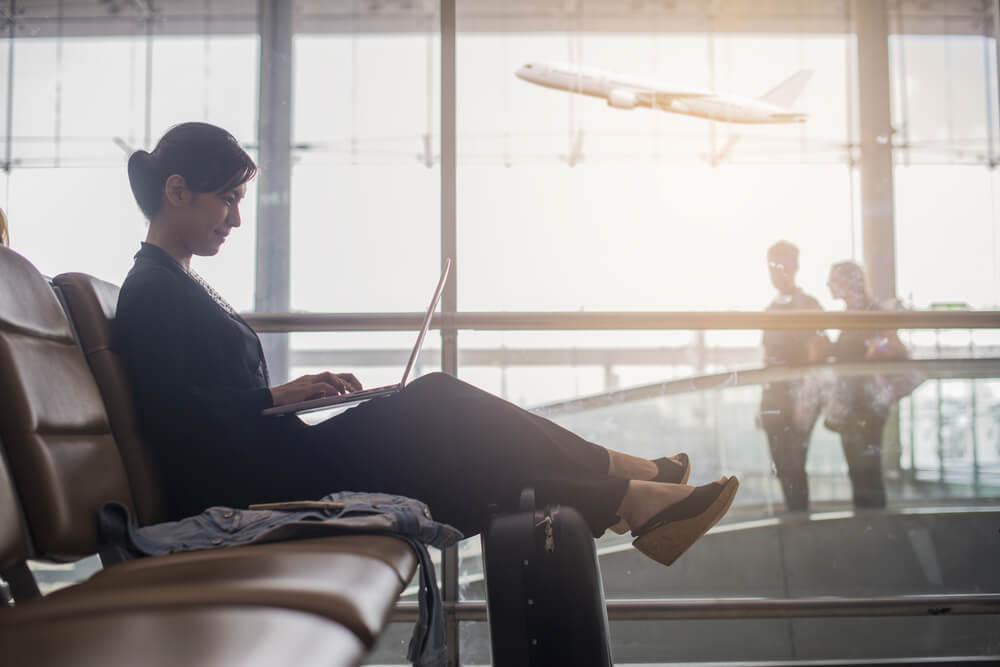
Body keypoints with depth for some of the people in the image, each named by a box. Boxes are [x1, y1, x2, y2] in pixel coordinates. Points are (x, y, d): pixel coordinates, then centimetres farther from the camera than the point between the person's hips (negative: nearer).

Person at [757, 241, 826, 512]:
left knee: (793, 466, -8)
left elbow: (815, 355, -12)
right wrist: (764, 405, 17)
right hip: (775, 401, 7)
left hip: (798, 400, -7)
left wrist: (806, 403, -19)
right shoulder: (773, 307, 15)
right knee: (782, 467, 9)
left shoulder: (807, 306, -7)